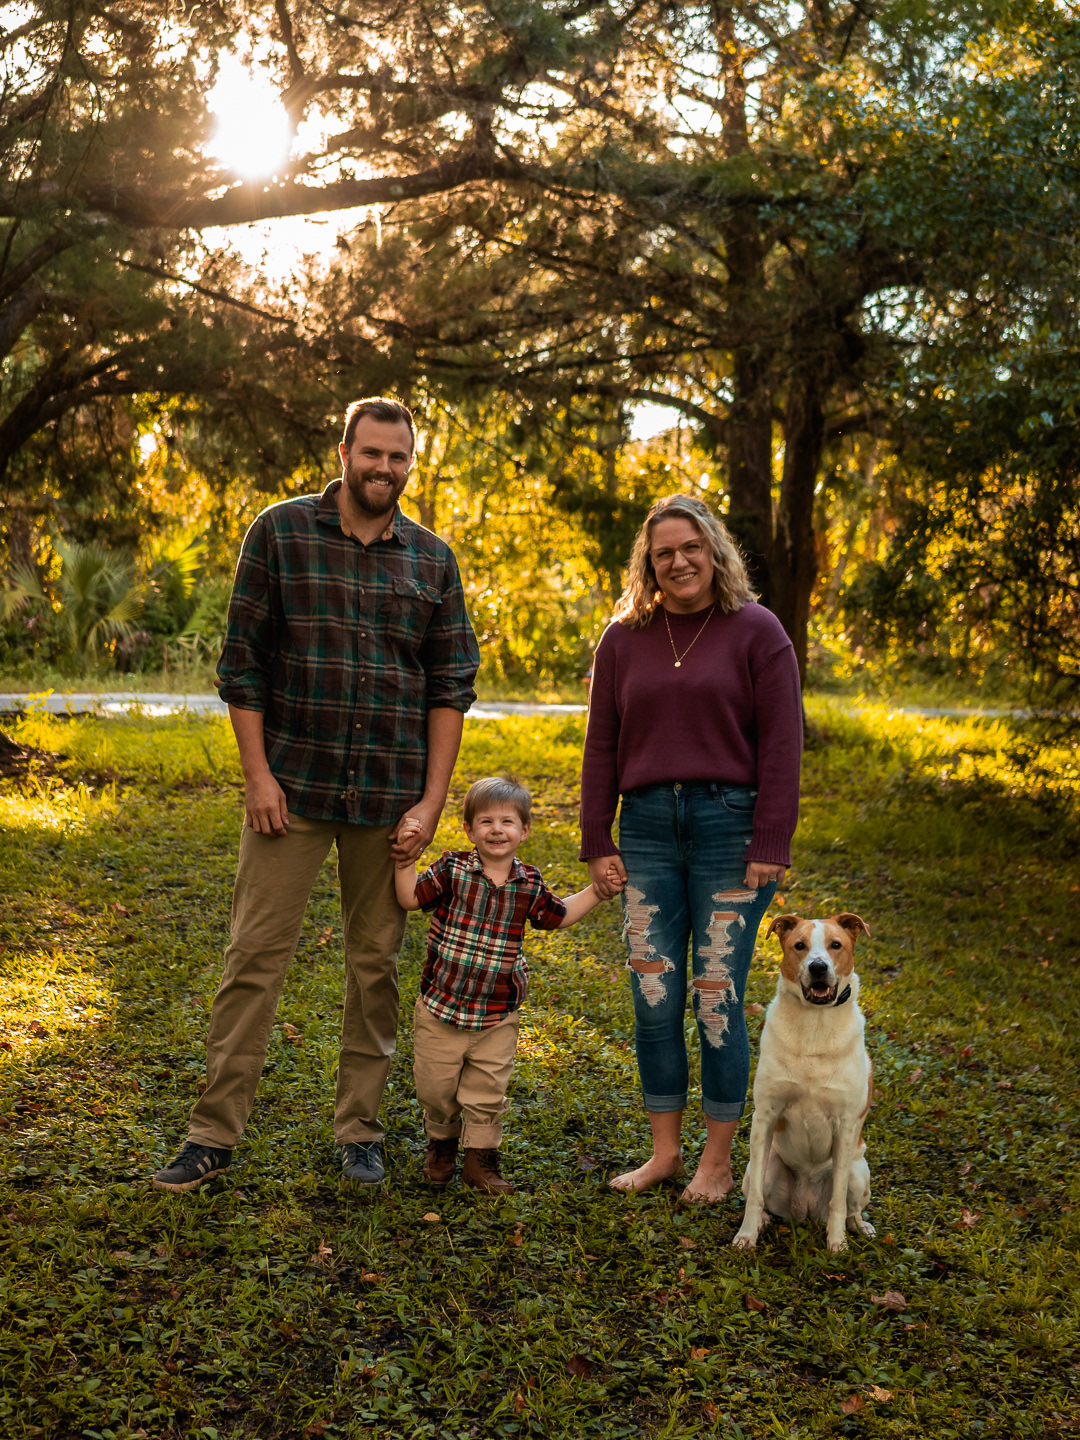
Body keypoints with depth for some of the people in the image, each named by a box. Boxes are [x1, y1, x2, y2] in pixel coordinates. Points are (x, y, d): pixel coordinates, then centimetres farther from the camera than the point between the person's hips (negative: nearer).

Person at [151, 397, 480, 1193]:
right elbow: (243, 660, 0)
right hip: (292, 784, -2)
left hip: (390, 795, 2)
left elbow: (451, 686, 5)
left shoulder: (433, 559, 6)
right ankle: (215, 1133, 9)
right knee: (255, 955, -1)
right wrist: (257, 774, -7)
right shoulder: (281, 532, 1)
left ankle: (361, 1129, 21)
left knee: (377, 962, 8)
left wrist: (432, 802, -2)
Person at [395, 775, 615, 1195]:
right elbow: (411, 898, -6)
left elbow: (559, 916, 15)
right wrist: (405, 861, -17)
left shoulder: (529, 884, 0)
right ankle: (441, 1142, 37)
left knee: (487, 1093, 6)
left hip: (497, 1016, 1)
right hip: (441, 1006, -1)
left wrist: (597, 890, 9)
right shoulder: (452, 869, -7)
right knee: (435, 1088, 11)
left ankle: (481, 1158, 25)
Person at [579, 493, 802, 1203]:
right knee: (654, 998, 7)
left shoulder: (755, 631, 0)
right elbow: (602, 746, 13)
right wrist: (597, 843, 7)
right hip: (648, 827, 4)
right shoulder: (625, 639, 11)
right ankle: (665, 1150, 21)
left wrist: (770, 846, -9)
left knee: (717, 998, 1)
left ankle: (719, 1160, 16)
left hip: (729, 824, -3)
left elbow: (781, 744, -3)